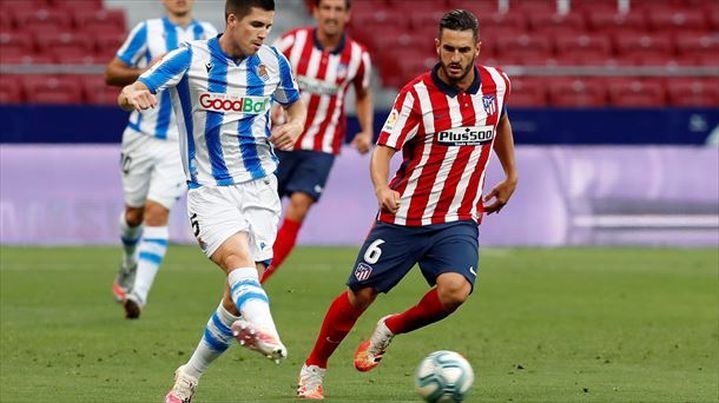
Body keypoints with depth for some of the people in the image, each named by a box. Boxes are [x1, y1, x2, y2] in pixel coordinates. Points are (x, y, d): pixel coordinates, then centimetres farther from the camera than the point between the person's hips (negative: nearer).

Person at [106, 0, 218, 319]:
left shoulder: (208, 35, 4)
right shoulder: (148, 31, -4)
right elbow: (111, 74, -4)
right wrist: (146, 71, -20)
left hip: (181, 143, 0)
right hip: (142, 137, 0)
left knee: (157, 212, -15)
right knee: (135, 212, 12)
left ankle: (138, 293, -20)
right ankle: (130, 263, 45)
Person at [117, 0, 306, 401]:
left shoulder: (272, 61, 4)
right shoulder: (190, 59, -7)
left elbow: (296, 102, 23)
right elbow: (131, 92, -15)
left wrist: (295, 125, -1)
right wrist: (132, 94, -40)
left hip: (259, 186, 3)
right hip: (209, 188, -3)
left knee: (242, 291, -3)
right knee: (238, 256, -31)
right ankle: (263, 330, -59)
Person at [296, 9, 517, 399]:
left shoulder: (496, 84, 1)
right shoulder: (416, 94, -12)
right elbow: (384, 148, -15)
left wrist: (511, 177, 29)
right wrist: (381, 187, -35)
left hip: (458, 220, 2)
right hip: (404, 216, -2)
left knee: (455, 290, -24)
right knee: (360, 293, 1)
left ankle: (390, 330, 5)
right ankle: (313, 368, 23)